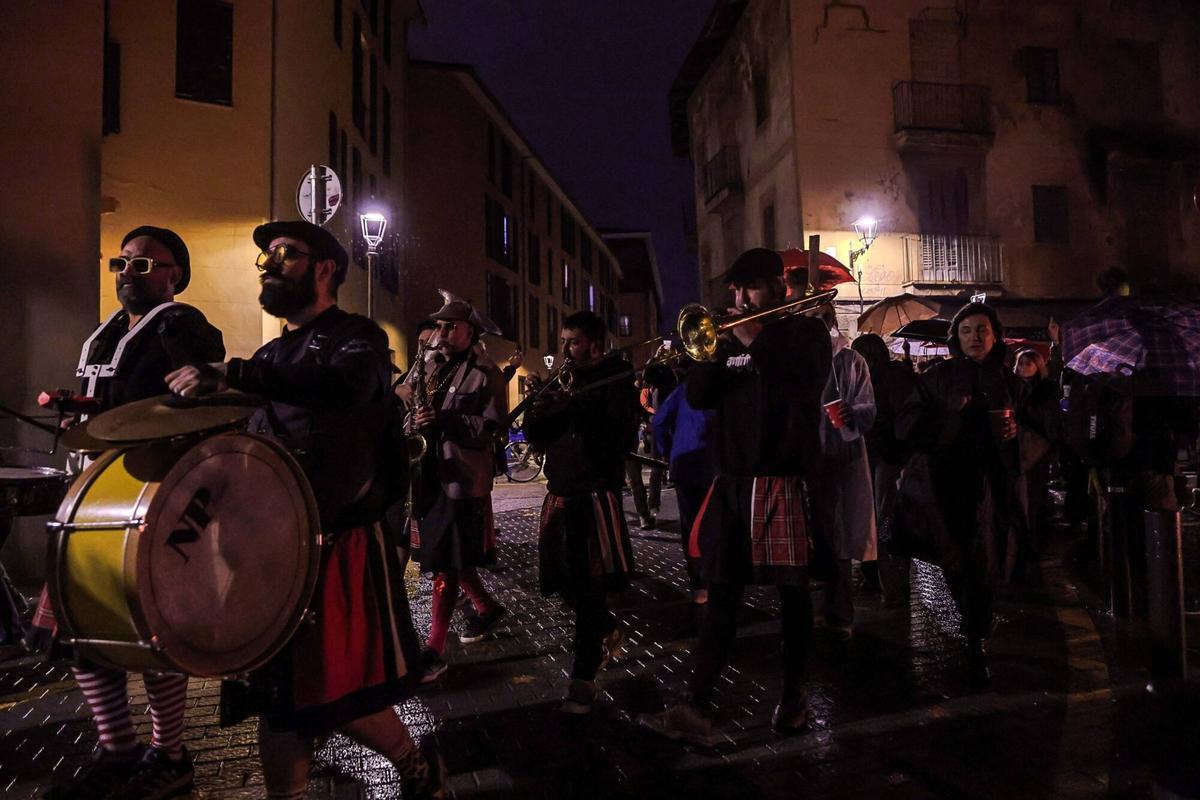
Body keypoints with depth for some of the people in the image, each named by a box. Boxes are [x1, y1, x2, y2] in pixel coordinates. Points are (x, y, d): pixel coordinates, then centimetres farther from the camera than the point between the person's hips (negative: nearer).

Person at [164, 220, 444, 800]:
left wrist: (233, 374, -32)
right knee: (277, 687, 9)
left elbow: (347, 383, -27)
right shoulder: (272, 355, 20)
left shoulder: (358, 337, -2)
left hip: (341, 547, -7)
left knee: (342, 692, -3)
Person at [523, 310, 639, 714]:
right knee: (562, 580, 13)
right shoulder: (564, 381, 14)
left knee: (587, 586, -4)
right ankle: (608, 630, 39)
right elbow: (535, 435, 10)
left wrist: (576, 407, -21)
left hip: (595, 495, -7)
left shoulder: (615, 381, -4)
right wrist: (541, 406, -10)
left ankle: (583, 678, 8)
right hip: (559, 495, 7)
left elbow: (623, 439, -17)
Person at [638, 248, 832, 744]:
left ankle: (793, 695, 23)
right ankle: (696, 709, 1)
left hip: (784, 482, -4)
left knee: (792, 591, 6)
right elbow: (698, 396, 7)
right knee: (722, 594, 2)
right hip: (732, 483, 5)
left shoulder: (806, 332, 2)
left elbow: (802, 389, -16)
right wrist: (717, 349, -6)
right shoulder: (730, 340, 17)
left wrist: (755, 343, -13)